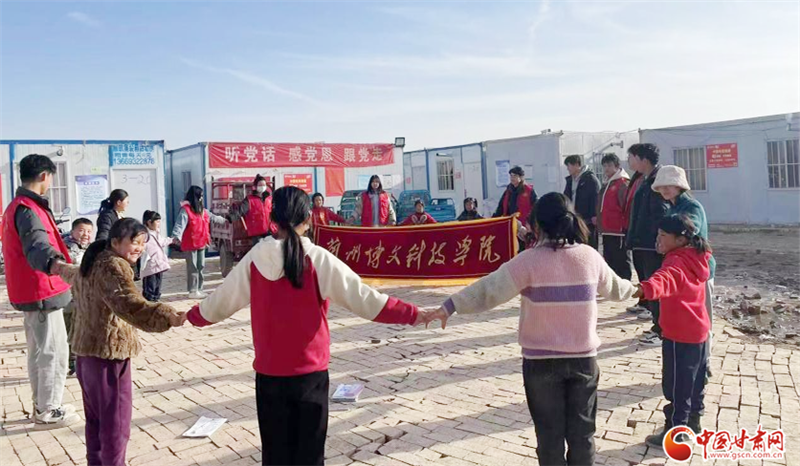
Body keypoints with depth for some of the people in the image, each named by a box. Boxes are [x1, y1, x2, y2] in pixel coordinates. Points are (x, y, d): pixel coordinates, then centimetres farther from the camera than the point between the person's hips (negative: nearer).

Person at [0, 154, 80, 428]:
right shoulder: (27, 209, -19)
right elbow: (36, 242, -40)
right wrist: (53, 262, -61)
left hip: (29, 291, 11)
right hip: (42, 291, -11)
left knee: (39, 351, 18)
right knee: (54, 352, -4)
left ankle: (42, 406, 29)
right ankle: (48, 412, 3)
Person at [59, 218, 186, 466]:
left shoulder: (92, 262, 12)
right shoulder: (113, 267, -20)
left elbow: (73, 275, 38)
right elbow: (130, 305, -39)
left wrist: (65, 270, 63)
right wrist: (169, 317, -54)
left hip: (86, 350, 10)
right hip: (109, 351, -10)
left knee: (95, 416, 21)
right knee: (115, 419, -3)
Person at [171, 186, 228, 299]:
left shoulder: (202, 210, 12)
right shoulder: (185, 210, -14)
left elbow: (213, 217, 31)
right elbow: (180, 224, -27)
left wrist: (223, 220, 46)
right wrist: (176, 236, -43)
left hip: (201, 243, 8)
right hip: (190, 244, -8)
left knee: (200, 267, 13)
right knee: (193, 268, -5)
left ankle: (199, 289, 21)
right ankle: (193, 291, 1)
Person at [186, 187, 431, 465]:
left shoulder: (255, 259, -3)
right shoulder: (318, 259, -11)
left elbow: (221, 300, 10)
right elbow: (363, 299, -12)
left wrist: (192, 317, 30)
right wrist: (412, 315, -5)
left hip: (269, 373, 2)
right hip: (310, 372, -2)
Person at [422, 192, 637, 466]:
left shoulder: (531, 260, -14)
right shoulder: (590, 256, -1)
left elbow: (490, 289, -21)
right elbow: (614, 288, 17)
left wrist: (450, 307, -19)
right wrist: (633, 289, 39)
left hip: (541, 360, -3)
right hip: (583, 357, 3)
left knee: (550, 432, 11)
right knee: (581, 430, 16)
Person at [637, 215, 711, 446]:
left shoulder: (677, 262, -23)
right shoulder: (695, 258, 4)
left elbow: (665, 279, -48)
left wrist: (646, 288, -65)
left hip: (680, 335, -10)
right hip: (698, 330, 10)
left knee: (676, 385, 0)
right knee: (694, 379, 22)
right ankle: (693, 419, 38)